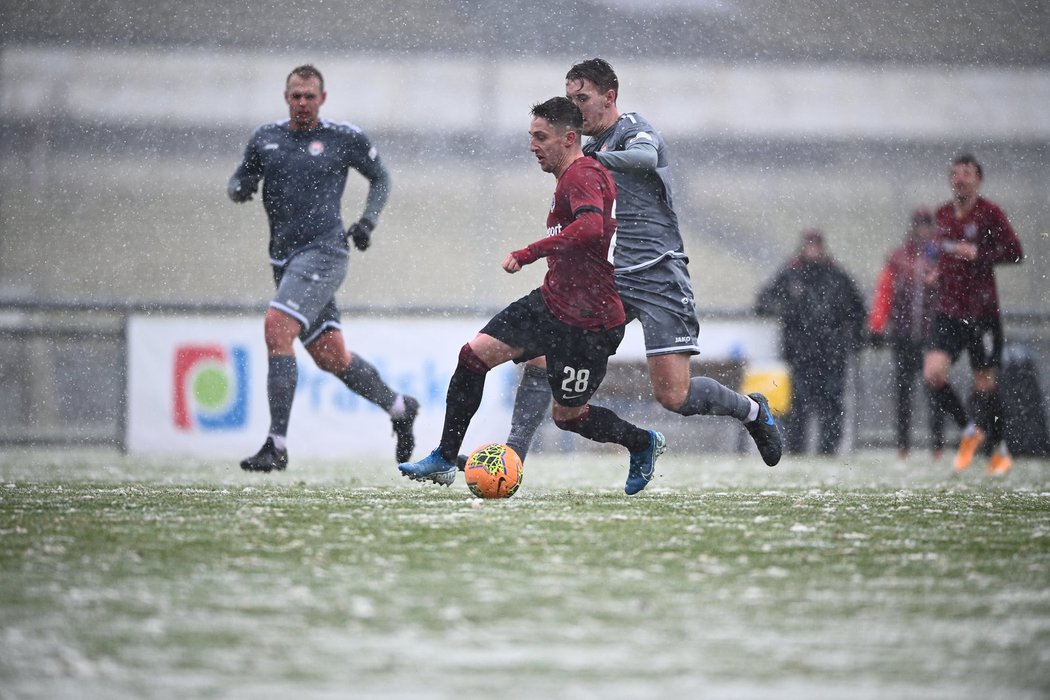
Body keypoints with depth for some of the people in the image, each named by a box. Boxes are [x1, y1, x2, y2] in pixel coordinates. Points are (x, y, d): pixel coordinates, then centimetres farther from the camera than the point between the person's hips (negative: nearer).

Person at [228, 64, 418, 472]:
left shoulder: (344, 139, 0)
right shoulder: (266, 138, 12)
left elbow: (380, 179, 13)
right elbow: (241, 178, 19)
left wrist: (367, 221, -1)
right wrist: (239, 187, -5)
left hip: (323, 251, -6)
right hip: (284, 258, 6)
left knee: (277, 330, -23)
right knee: (332, 357, 9)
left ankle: (276, 445, -22)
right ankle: (399, 408, 33)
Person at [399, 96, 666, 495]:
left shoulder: (582, 176, -17)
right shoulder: (577, 176, 14)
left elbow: (591, 227, -36)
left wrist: (528, 254, -34)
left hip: (589, 322, -10)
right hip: (550, 302, 10)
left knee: (567, 415, 2)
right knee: (474, 355, -4)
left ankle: (643, 444, 27)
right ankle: (444, 460, 0)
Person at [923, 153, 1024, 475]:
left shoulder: (989, 212, -6)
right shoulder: (943, 214, 11)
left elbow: (1014, 252, -8)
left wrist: (979, 254, -20)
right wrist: (939, 271, 9)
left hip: (982, 311, -4)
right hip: (948, 309, 4)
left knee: (984, 382, 2)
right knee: (933, 373, -13)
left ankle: (999, 451, 20)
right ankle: (969, 430, 9)